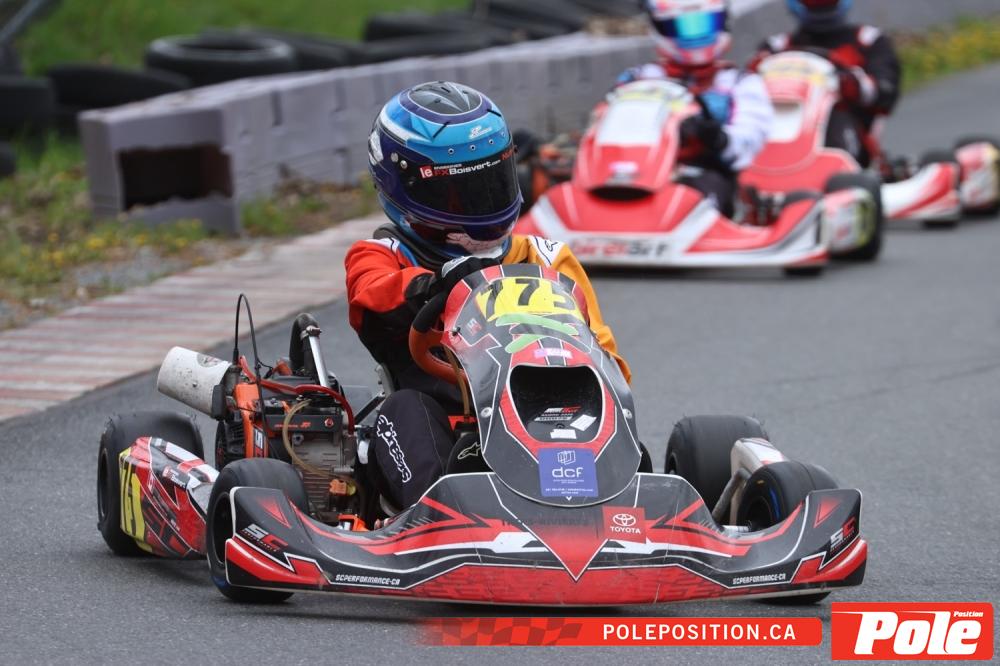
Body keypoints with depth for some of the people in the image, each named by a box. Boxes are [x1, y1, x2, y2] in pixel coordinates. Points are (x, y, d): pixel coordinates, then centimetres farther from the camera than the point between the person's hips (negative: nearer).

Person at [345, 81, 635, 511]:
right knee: (406, 409, -33)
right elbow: (371, 300, -9)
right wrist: (440, 283, -30)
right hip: (444, 436, -2)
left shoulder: (545, 260, 26)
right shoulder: (384, 257, 17)